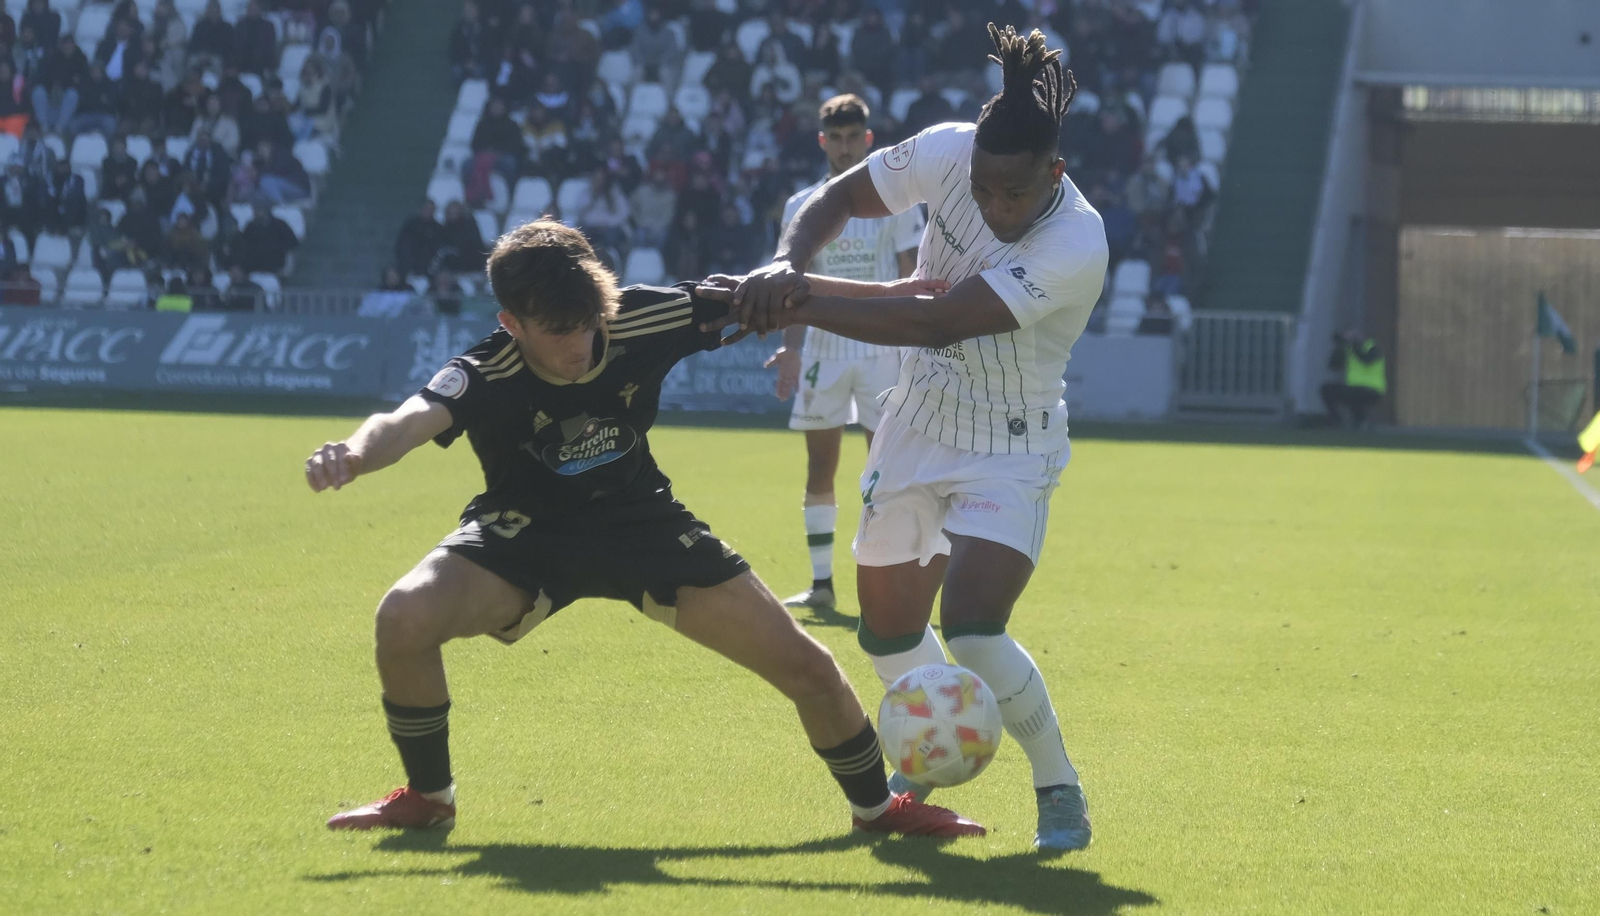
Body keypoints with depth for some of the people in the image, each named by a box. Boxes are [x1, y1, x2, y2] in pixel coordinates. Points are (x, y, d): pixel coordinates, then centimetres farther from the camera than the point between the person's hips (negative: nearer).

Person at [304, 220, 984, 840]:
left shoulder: (643, 322, -24)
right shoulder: (486, 376, -31)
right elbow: (410, 421, -51)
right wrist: (353, 455, -74)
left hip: (640, 520, 2)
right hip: (525, 532, -2)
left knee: (806, 667, -3)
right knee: (405, 619, -29)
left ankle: (876, 806, 28)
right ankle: (429, 796, -1)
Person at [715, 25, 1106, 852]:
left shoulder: (1076, 247, -31)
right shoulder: (947, 152, -16)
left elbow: (936, 323, -35)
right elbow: (837, 198, -3)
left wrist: (798, 310, -36)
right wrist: (785, 266, -24)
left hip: (1008, 453, -5)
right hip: (917, 429, 6)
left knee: (971, 628, -23)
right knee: (886, 633, 13)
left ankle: (1059, 790, -2)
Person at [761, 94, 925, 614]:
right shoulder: (801, 208, 8)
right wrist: (791, 347, -2)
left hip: (882, 351, -3)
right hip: (822, 351, 3)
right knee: (820, 469, 4)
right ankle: (821, 584, 10)